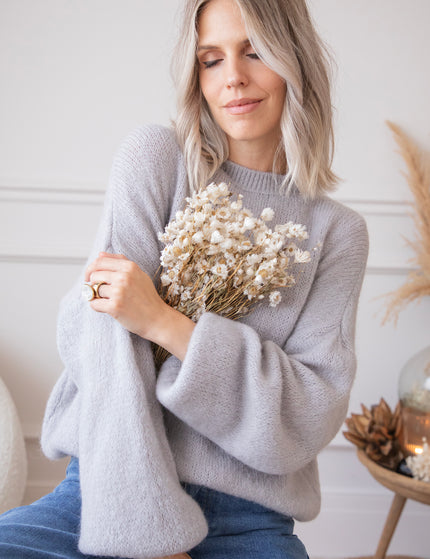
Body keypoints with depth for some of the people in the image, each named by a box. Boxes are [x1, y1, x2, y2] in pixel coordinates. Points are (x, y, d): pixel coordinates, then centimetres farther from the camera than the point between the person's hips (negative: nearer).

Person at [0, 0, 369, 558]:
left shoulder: (338, 231, 5)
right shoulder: (156, 157, -1)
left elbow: (312, 416, -6)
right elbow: (106, 344, -11)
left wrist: (165, 322, -18)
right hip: (110, 491, 0)